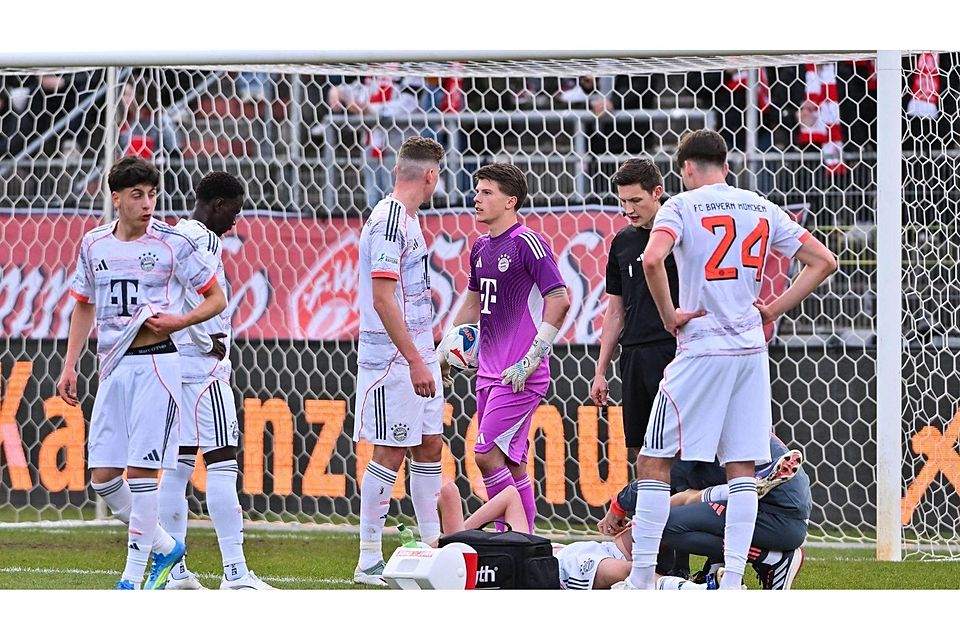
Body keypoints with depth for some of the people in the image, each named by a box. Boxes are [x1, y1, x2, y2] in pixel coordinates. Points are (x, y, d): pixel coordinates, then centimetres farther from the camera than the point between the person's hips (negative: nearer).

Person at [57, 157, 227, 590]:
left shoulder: (172, 243, -4)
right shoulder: (94, 245, 9)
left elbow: (216, 299, 2)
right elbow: (84, 307, 21)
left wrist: (181, 321, -15)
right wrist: (70, 366, 14)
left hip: (155, 363, -5)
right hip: (112, 367, 5)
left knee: (140, 470, -10)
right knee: (102, 477, 2)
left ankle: (133, 576, -3)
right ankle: (164, 547, 21)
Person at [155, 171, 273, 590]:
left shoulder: (174, 237, 17)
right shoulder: (204, 240, -11)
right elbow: (192, 297, -23)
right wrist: (212, 342, -13)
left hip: (175, 363, 10)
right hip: (203, 366, -10)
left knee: (180, 463, 10)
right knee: (221, 463, -10)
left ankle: (172, 570, 10)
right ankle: (235, 571, -14)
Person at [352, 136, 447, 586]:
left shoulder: (405, 219, 15)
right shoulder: (390, 221, -17)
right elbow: (382, 298, -22)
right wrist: (414, 360, -23)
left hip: (417, 354, 10)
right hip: (393, 359, -10)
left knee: (429, 445, 13)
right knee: (391, 452, -7)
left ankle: (432, 544, 21)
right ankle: (369, 561, -3)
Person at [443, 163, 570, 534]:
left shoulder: (527, 243, -11)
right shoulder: (481, 247, 14)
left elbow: (559, 300, -16)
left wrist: (531, 360, -18)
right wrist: (447, 353, 24)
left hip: (520, 375, -8)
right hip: (489, 371, 8)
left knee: (487, 455, -14)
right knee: (511, 461, 8)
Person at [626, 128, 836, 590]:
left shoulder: (682, 206, -4)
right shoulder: (762, 209, 11)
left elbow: (653, 259, -23)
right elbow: (823, 261, 12)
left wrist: (669, 314, -10)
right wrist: (773, 310, 11)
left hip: (700, 351, -5)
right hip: (751, 350, 5)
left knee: (654, 462, 1)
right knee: (742, 470, 7)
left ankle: (641, 581, -3)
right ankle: (732, 582, 2)